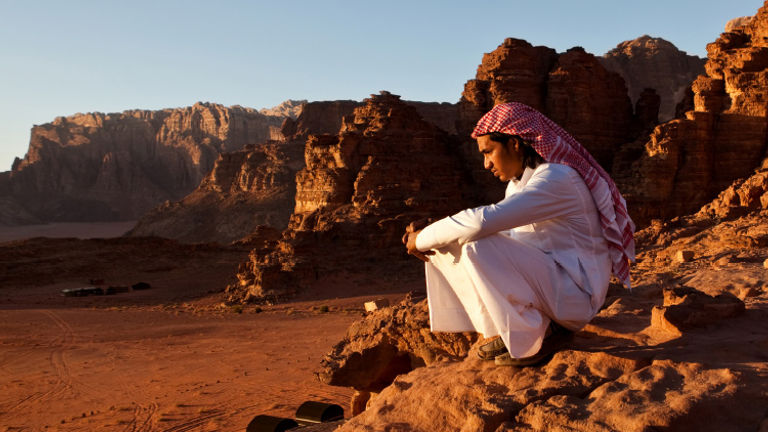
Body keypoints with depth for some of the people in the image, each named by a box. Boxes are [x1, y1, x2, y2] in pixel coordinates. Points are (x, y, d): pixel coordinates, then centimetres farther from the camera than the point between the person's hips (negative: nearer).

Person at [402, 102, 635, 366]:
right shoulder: (519, 182, 10)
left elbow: (483, 221, -32)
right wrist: (430, 240, -4)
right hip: (542, 278, 9)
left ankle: (534, 339, -11)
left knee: (478, 250, -28)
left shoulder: (555, 179, -21)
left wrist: (423, 238, -19)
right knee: (444, 248, 0)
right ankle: (507, 332, 4)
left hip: (576, 293, -9)